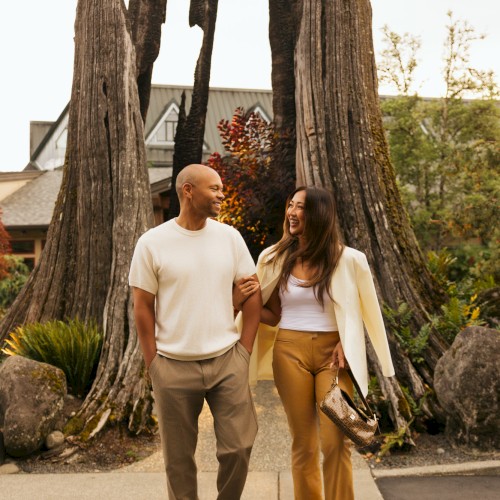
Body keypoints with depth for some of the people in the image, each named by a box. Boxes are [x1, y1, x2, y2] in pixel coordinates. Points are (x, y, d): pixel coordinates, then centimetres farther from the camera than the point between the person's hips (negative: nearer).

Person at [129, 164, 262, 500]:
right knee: (179, 457, 10)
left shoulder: (229, 236, 2)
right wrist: (154, 364, -3)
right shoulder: (153, 242, -6)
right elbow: (143, 307, -1)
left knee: (238, 448, 4)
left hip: (228, 361, 2)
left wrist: (245, 350, 2)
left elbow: (252, 294, 7)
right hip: (174, 367, -2)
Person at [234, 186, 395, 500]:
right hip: (290, 352, 2)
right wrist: (242, 302, -9)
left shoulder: (348, 259, -3)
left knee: (335, 442, -6)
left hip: (332, 353, -1)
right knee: (303, 443, 7)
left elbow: (363, 312, 9)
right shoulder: (275, 258, 3)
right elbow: (273, 315, 9)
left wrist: (346, 344, -7)